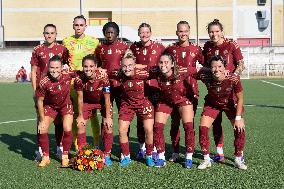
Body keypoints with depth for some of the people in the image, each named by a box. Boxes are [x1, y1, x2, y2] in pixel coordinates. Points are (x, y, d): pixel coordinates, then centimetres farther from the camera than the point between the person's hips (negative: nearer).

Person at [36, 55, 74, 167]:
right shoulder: (44, 82, -28)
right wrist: (42, 120, -11)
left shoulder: (68, 76, -27)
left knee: (67, 130, -16)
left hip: (66, 105, 0)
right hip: (50, 106, 0)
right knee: (42, 130, -11)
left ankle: (65, 157, 5)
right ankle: (46, 157, 9)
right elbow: (40, 101, -14)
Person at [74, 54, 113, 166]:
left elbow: (107, 99, -22)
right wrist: (80, 116, -8)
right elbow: (80, 98, -12)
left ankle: (107, 155, -1)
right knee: (80, 124, -6)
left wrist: (108, 117, -19)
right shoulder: (79, 79, -27)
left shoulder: (103, 78, -32)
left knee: (108, 126, -13)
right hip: (87, 102, 2)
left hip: (102, 102, -2)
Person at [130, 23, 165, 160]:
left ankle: (154, 148, 9)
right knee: (140, 118, 7)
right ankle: (142, 147, 19)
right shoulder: (134, 47, 6)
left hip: (155, 86, -2)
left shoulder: (159, 47, 0)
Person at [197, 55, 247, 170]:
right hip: (212, 104, 1)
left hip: (230, 104, -1)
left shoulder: (233, 79, -34)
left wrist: (238, 118, -20)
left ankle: (238, 159, 10)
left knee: (239, 128, -12)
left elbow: (240, 99, -21)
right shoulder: (206, 78, -32)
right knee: (203, 127, -11)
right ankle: (206, 159, 6)